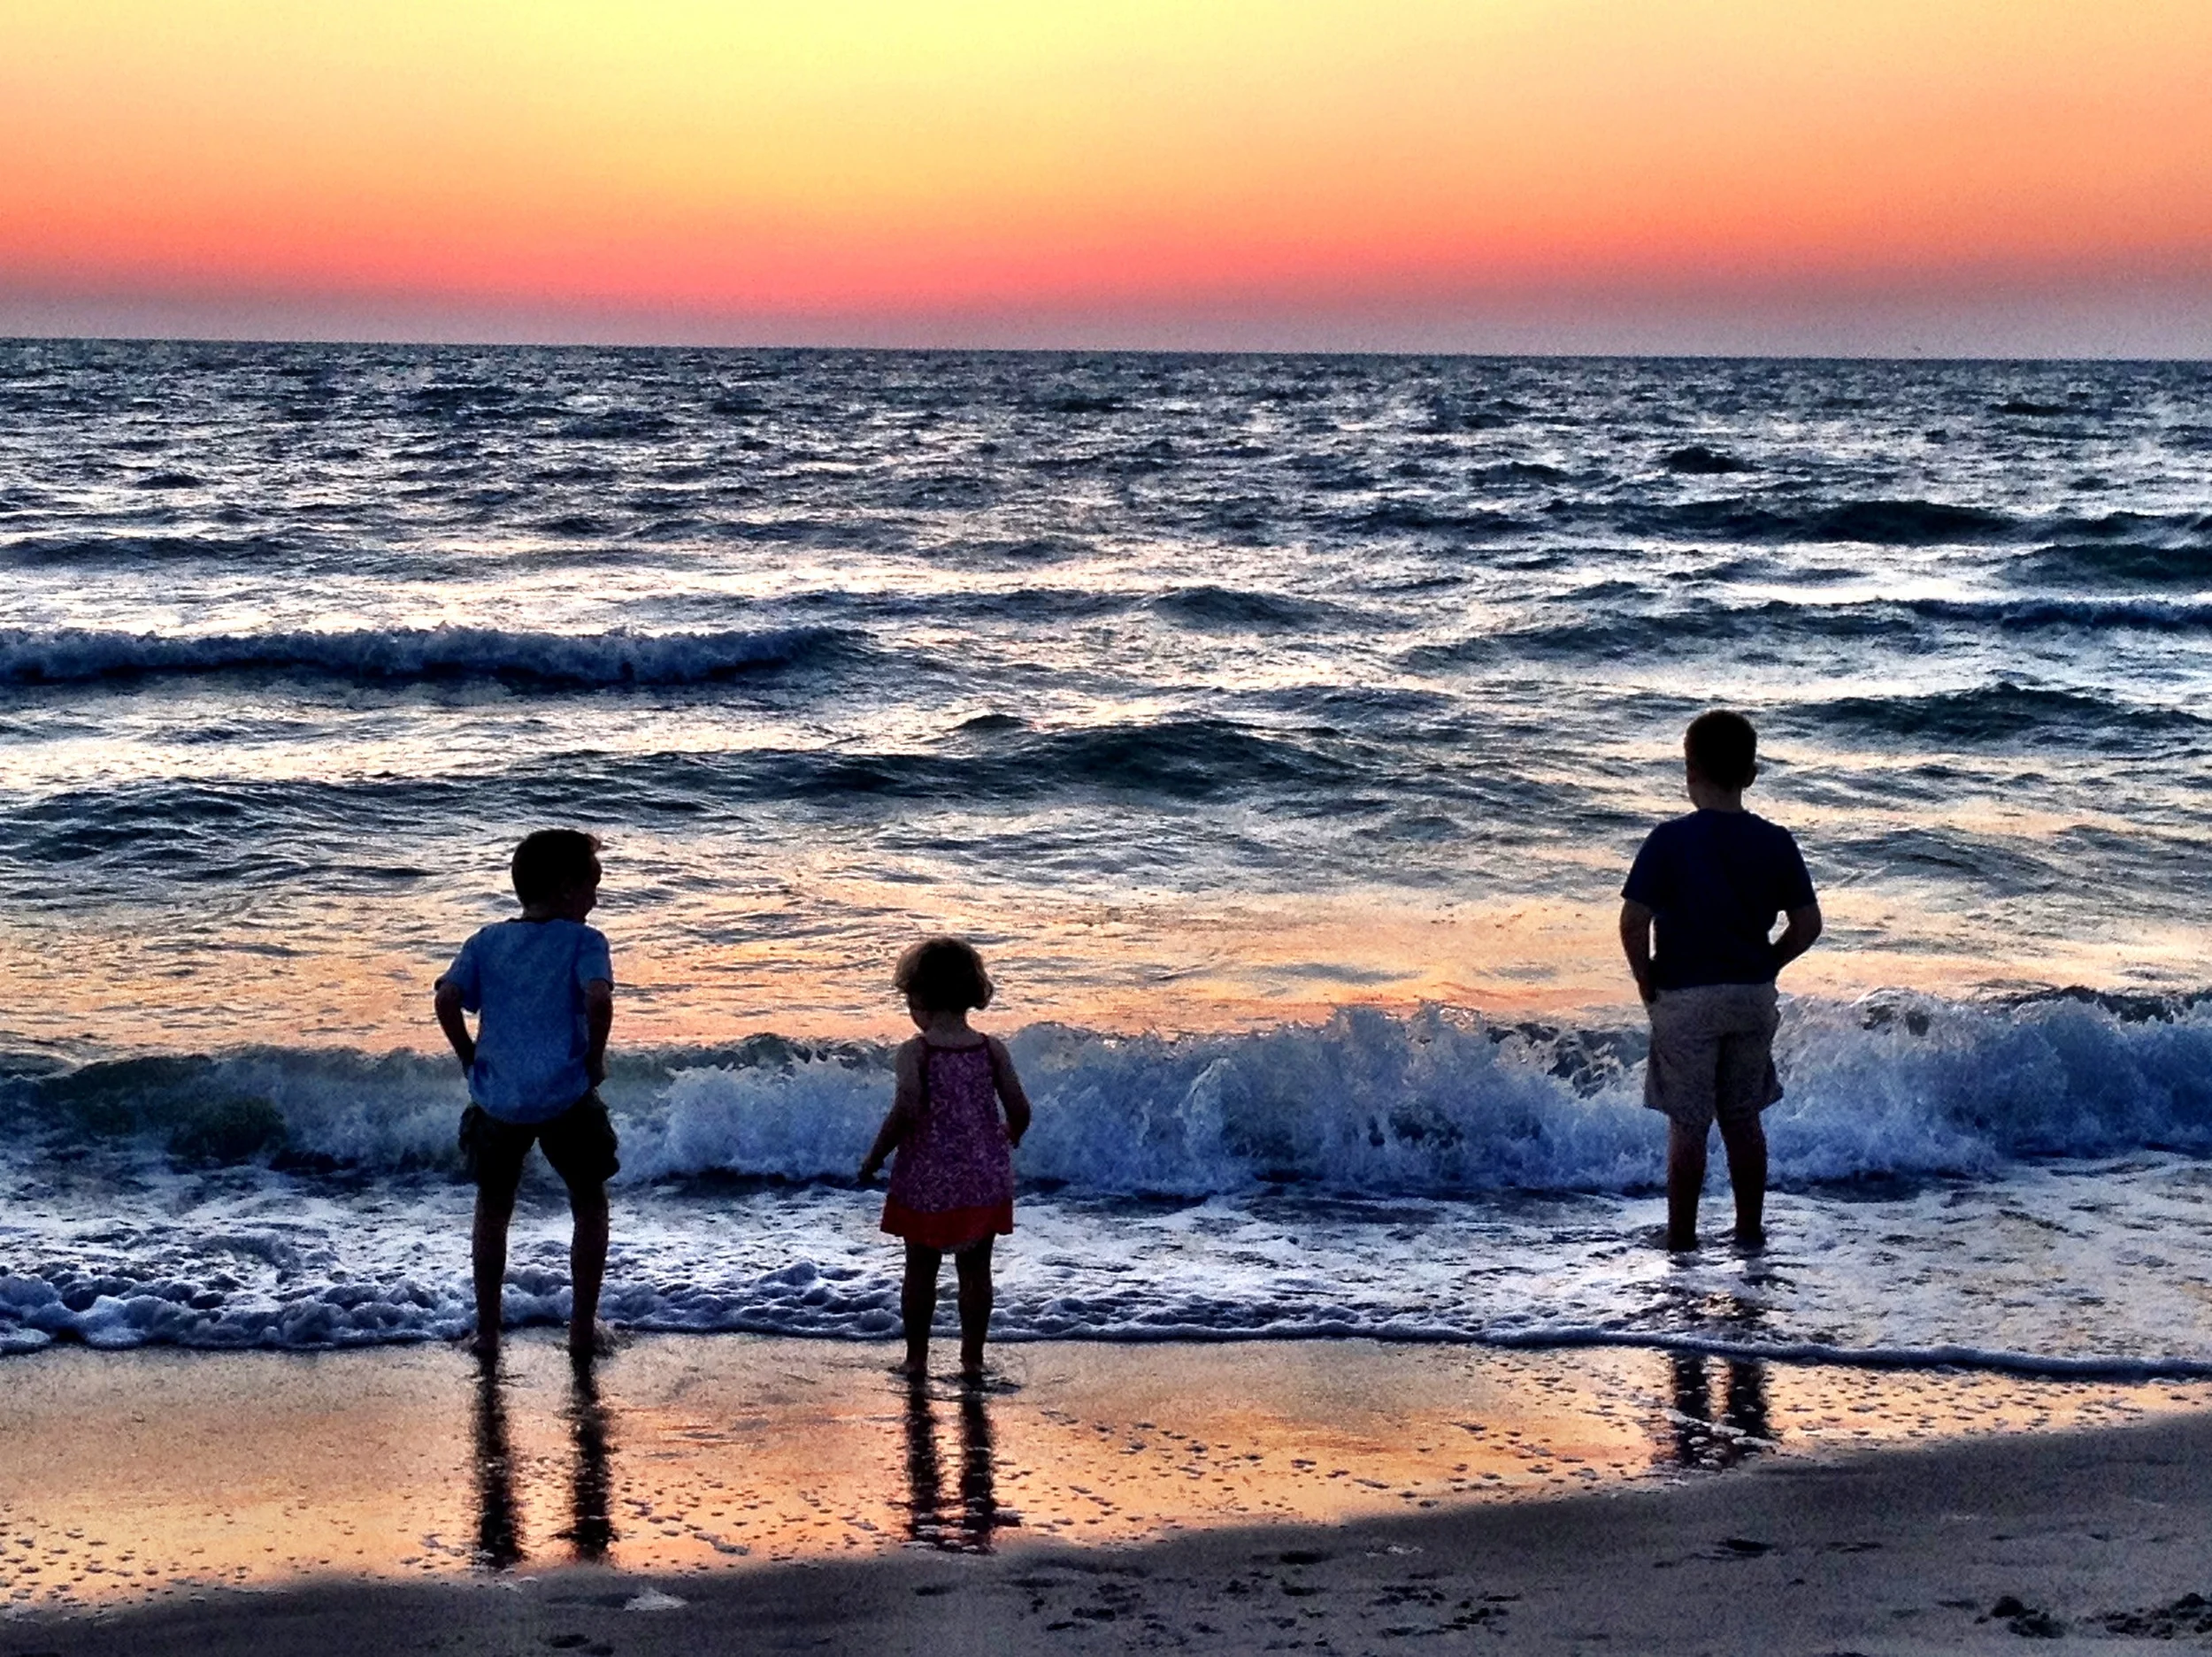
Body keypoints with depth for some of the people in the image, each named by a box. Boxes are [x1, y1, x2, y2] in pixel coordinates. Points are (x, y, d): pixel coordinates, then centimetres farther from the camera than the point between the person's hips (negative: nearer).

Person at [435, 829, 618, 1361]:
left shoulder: (487, 942, 8)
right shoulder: (584, 941, -4)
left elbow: (447, 1000, -4)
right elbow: (598, 999, -21)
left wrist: (470, 1060, 8)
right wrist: (595, 1060, -6)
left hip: (497, 1099, 3)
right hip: (566, 1098, -3)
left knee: (493, 1211, 20)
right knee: (590, 1207, 16)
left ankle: (487, 1330, 21)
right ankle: (583, 1327, 16)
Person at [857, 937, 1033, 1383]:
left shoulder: (914, 1052, -11)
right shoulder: (992, 1049, -2)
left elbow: (906, 1109, -23)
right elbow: (1020, 1111, -5)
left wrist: (874, 1158, -11)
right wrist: (1003, 1145, 16)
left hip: (927, 1182, -3)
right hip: (985, 1179, 3)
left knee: (921, 1268, 11)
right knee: (976, 1269, 13)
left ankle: (917, 1357, 17)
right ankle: (972, 1358, 18)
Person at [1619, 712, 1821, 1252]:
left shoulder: (1670, 841, -13)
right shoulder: (1775, 843, -1)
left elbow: (1634, 922, -17)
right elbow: (1807, 924, 0)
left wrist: (1646, 981, -3)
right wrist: (1763, 968, 11)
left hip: (1685, 998, -4)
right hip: (1754, 997, 4)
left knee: (1688, 1124, 4)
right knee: (1744, 1118, 16)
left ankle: (1681, 1237, 9)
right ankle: (1750, 1229, 23)